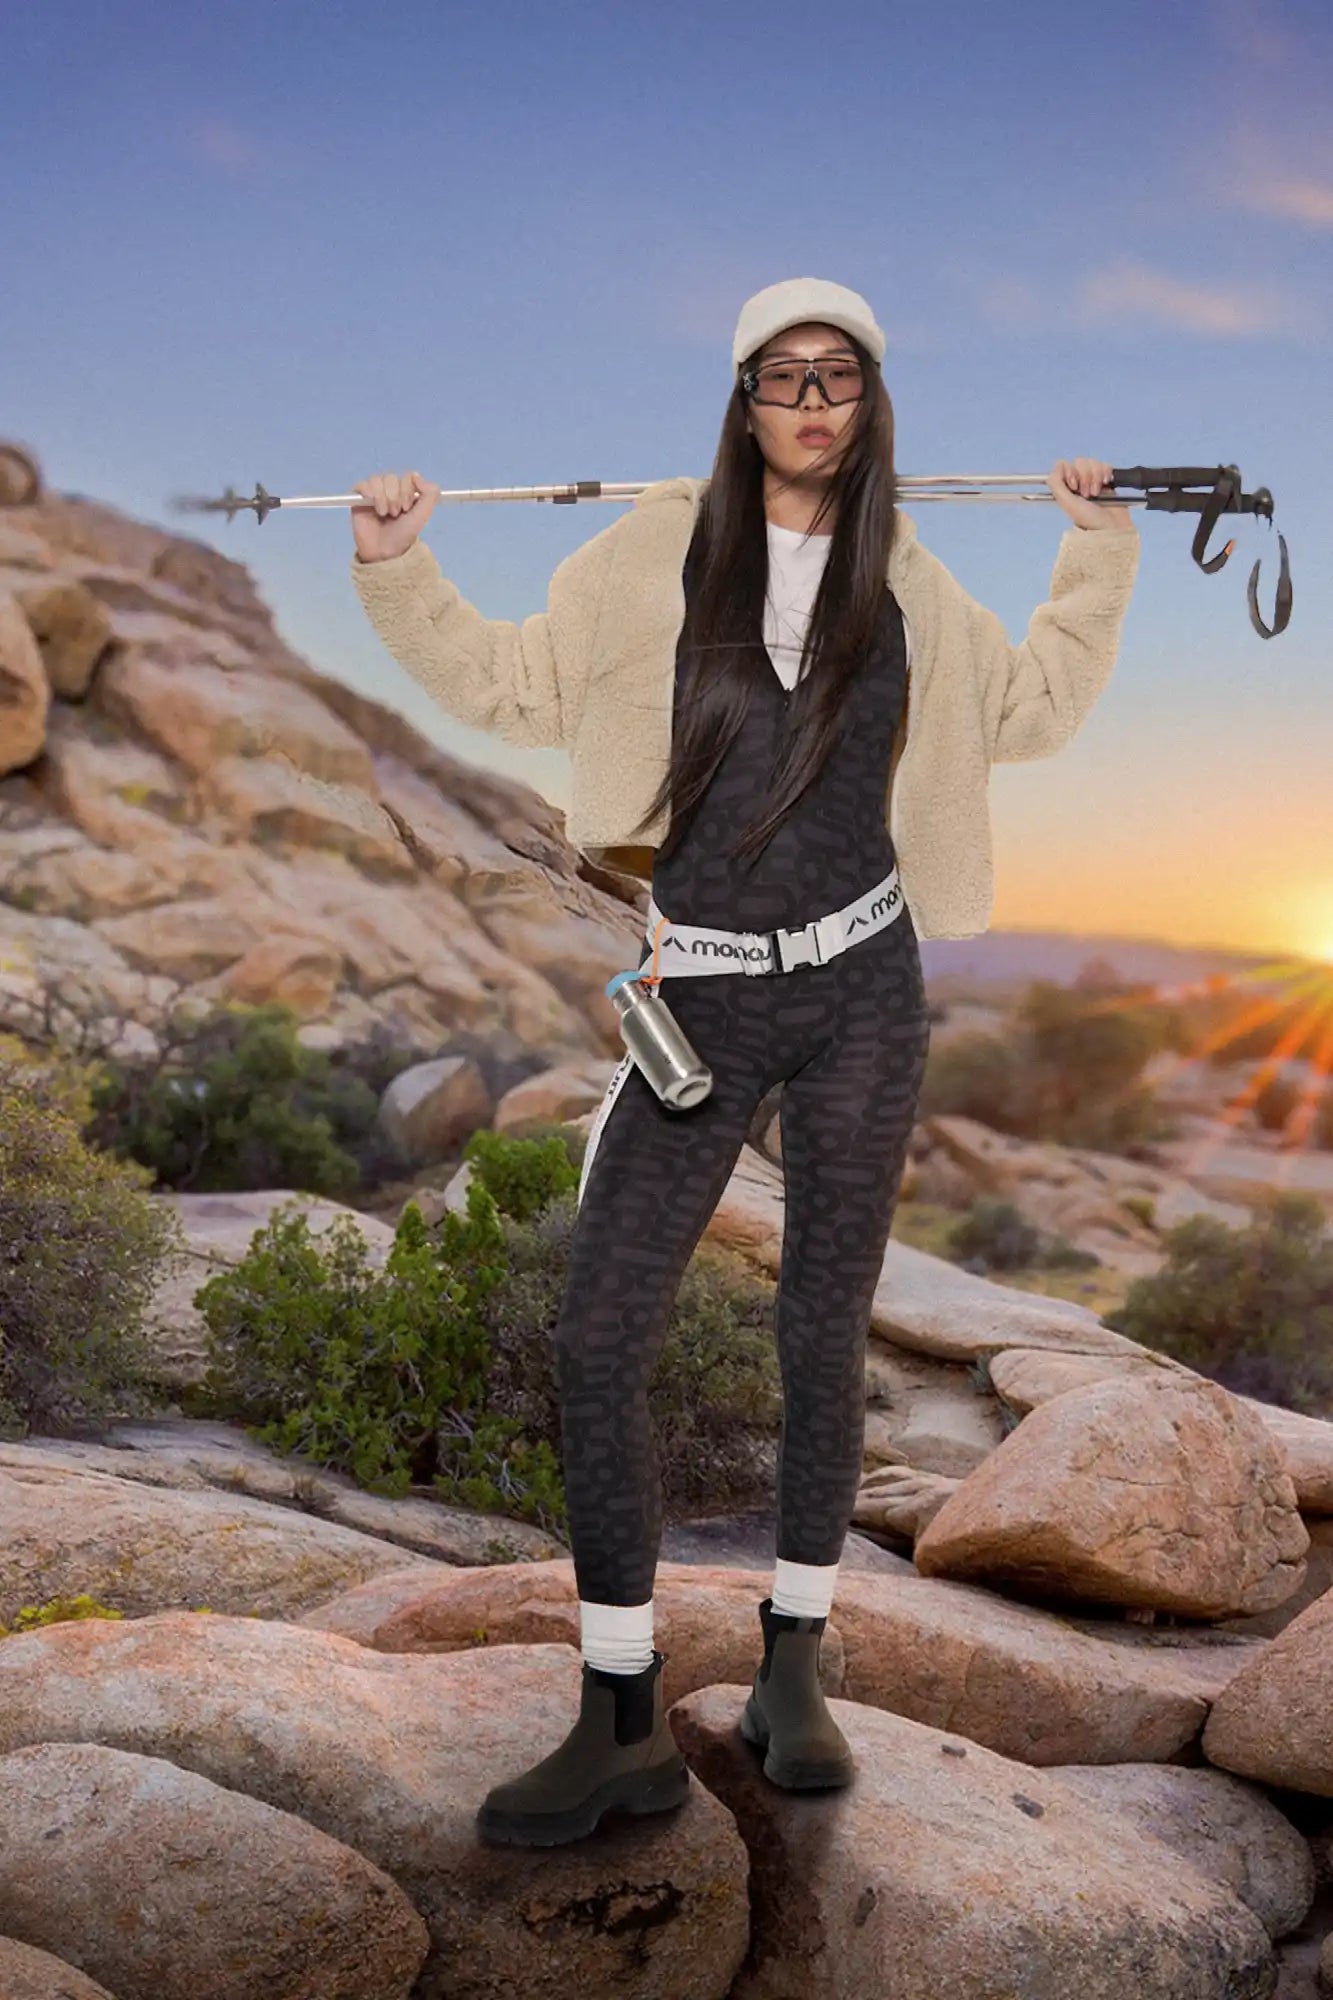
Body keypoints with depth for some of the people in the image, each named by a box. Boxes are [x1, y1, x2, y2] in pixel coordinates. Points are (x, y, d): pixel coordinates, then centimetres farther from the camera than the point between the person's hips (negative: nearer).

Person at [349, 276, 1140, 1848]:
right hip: (701, 996, -1)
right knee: (598, 1341, -7)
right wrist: (397, 568, 3)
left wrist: (1097, 553, 19)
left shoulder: (902, 582, 10)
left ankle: (792, 1674, 26)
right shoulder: (658, 552, 4)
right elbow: (514, 683, 11)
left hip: (861, 991, 1)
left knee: (823, 1339, 7)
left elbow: (1032, 707, 23)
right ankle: (623, 1726, 7)